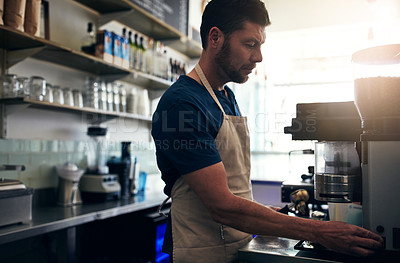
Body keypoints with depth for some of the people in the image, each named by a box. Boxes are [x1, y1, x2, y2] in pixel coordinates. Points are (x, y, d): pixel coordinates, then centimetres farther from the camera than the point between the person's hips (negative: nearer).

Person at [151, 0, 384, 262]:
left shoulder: (228, 97, 7)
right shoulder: (181, 103, -22)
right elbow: (222, 206, -27)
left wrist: (262, 209, 1)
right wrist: (318, 232, -26)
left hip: (241, 241, 8)